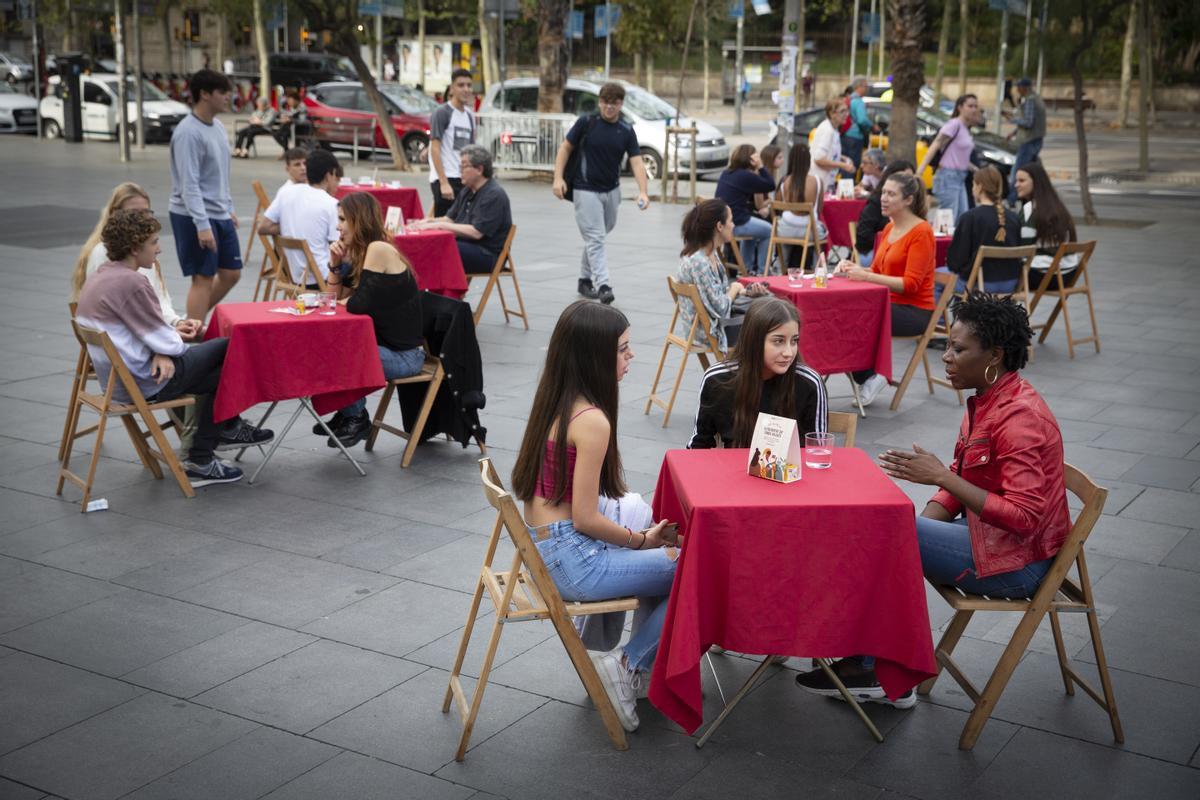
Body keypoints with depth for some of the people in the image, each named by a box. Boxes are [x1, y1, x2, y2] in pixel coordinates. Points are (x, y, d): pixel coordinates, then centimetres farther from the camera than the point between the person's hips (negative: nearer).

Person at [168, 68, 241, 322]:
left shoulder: (217, 126, 11)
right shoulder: (188, 133, -17)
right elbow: (189, 184, -22)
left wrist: (228, 208, 20)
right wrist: (202, 225, -26)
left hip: (220, 216, 9)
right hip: (194, 217, -9)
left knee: (231, 273, 12)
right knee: (204, 278, -4)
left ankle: (195, 322, 26)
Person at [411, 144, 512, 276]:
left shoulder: (494, 195, -13)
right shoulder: (467, 191, 17)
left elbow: (476, 232, -21)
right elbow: (451, 218, 21)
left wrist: (440, 225, -20)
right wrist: (429, 222, 0)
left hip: (487, 254, -9)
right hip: (467, 246, 9)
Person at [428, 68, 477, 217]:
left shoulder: (470, 115, 15)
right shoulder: (441, 113, -6)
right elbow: (435, 149, -11)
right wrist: (444, 182, -18)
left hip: (464, 180, 7)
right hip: (446, 179, -7)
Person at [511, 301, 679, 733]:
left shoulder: (555, 402, 7)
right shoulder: (592, 421, -20)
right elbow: (585, 519, -19)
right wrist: (642, 539, -3)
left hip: (545, 547, 9)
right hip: (572, 561, -9)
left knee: (666, 556, 21)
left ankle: (643, 666, 24)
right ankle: (628, 666, 5)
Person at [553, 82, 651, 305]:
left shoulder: (626, 130, -3)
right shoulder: (586, 122, -10)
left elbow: (636, 161, -10)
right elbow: (566, 147, -2)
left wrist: (643, 191, -25)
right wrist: (558, 178, -12)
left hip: (611, 190, 4)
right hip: (586, 190, -4)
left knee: (596, 237, 16)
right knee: (595, 238, -10)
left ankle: (585, 279, 31)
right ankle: (603, 285, -17)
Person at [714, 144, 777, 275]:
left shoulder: (726, 173, 10)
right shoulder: (746, 176, -16)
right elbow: (771, 185, -11)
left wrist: (757, 169, 10)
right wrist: (760, 167, -7)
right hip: (736, 224, -9)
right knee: (768, 231, 15)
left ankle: (747, 268, 40)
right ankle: (761, 270, 19)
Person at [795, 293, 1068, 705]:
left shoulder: (1021, 417, -23)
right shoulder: (986, 401, 7)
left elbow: (1023, 516, -28)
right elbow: (960, 487, 12)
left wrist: (941, 476, -27)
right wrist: (918, 529, -4)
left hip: (1018, 560, -10)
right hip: (989, 534, 10)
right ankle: (873, 669, 3)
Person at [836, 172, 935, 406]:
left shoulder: (921, 232, -12)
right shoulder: (889, 228, 12)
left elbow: (910, 284, -18)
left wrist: (866, 275, -25)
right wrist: (853, 268, -5)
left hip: (914, 310, -7)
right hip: (888, 303, 7)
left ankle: (868, 377, -5)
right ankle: (867, 376, -7)